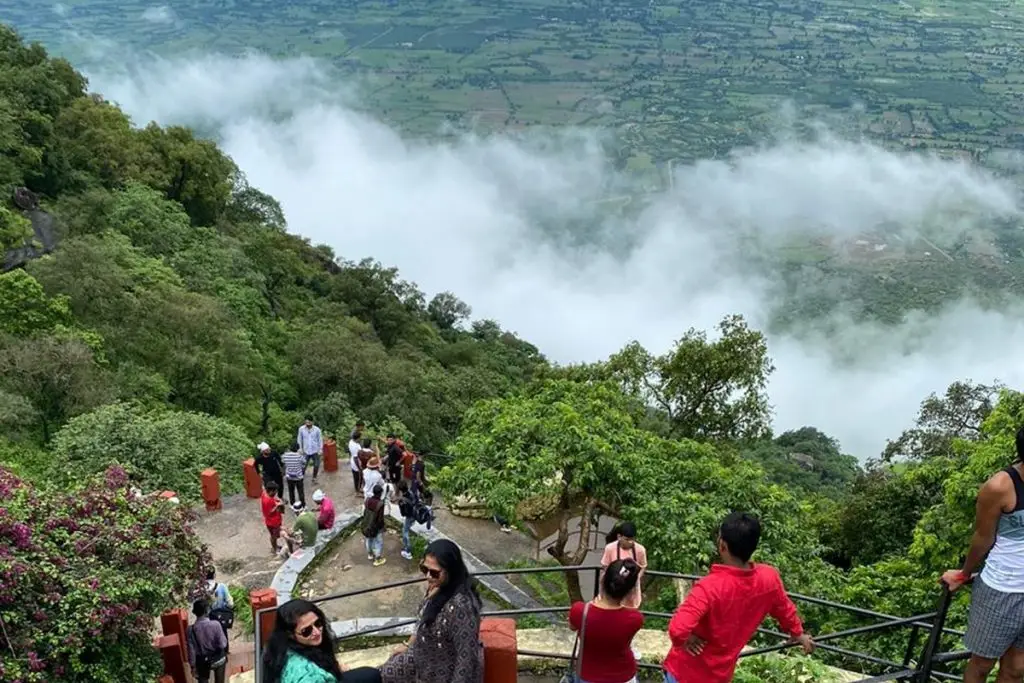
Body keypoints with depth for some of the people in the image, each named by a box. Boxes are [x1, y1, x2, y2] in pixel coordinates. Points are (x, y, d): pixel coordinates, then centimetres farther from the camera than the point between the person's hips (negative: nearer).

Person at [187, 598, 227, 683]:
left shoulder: (190, 630, -20)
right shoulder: (215, 625, -24)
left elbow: (191, 650, -12)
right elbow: (223, 644, -21)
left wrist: (193, 667, -1)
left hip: (203, 662, 1)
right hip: (219, 659, -1)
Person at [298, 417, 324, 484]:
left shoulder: (317, 429, -11)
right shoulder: (301, 429, -11)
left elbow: (320, 439, -1)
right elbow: (299, 439, 3)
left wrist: (321, 449, -3)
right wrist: (300, 448, 0)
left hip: (315, 451, 1)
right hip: (306, 451, -1)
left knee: (316, 465, 10)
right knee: (303, 466, -4)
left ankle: (314, 478, 30)